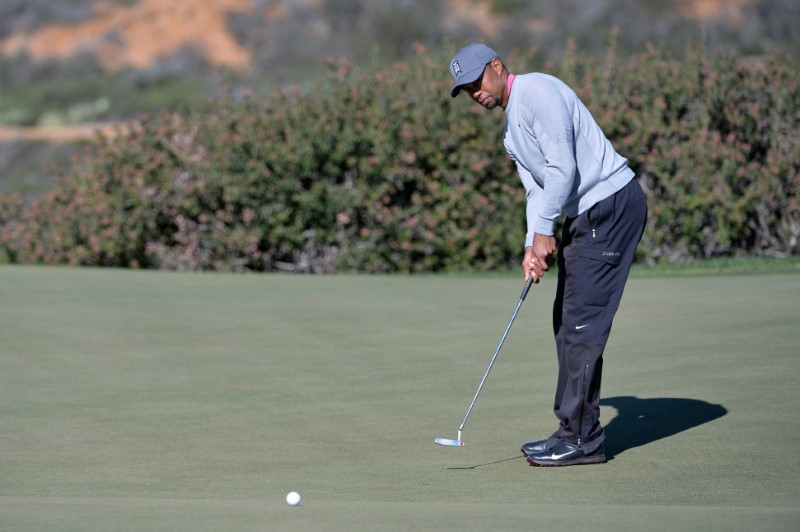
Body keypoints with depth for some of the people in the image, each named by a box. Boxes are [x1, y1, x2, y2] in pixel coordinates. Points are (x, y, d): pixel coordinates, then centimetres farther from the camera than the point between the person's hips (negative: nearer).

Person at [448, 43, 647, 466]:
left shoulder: (537, 91, -13)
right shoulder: (511, 127, 19)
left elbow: (563, 167, -19)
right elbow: (536, 188, 17)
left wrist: (544, 232, -14)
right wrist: (533, 246, 2)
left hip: (611, 203, -10)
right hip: (585, 214, 10)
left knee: (582, 322, -11)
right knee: (566, 321, 11)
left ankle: (582, 439, -9)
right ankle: (576, 429, 16)